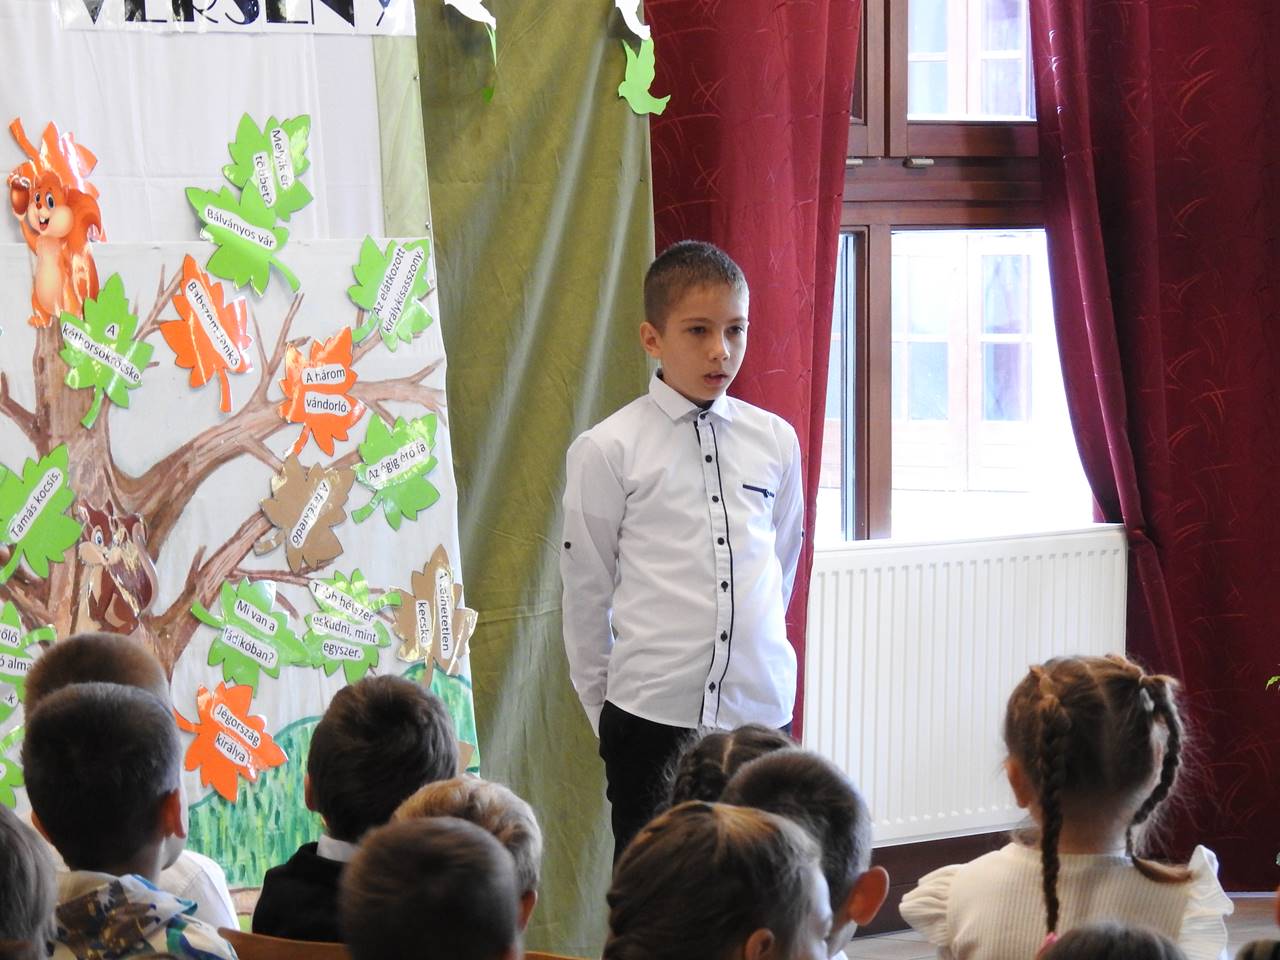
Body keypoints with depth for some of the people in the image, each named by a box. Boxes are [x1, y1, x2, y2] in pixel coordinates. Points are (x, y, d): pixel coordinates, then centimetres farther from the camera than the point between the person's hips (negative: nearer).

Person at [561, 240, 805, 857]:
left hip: (762, 709, 3)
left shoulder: (776, 441, 7)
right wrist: (603, 708, 8)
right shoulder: (606, 451, -4)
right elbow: (586, 593, 3)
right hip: (652, 718, -3)